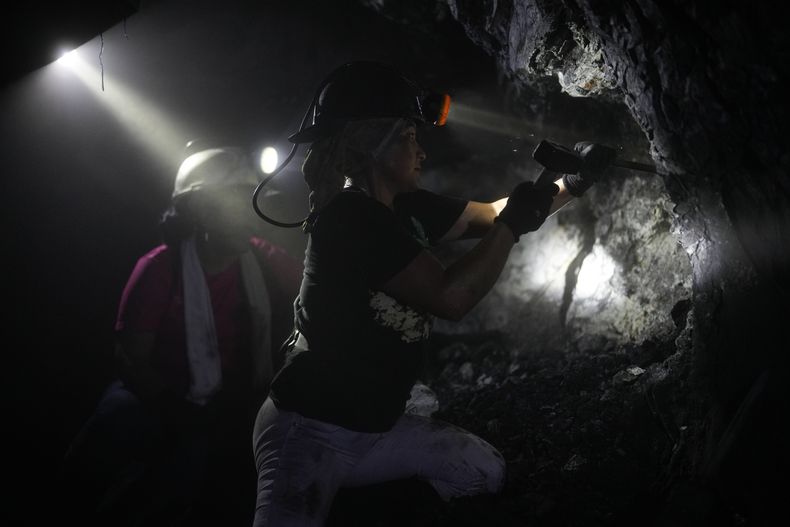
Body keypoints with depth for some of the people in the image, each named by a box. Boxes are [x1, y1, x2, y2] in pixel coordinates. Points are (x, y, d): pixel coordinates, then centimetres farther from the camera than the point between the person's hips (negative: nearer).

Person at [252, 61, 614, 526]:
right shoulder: (349, 216, -21)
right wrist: (514, 222, -14)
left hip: (377, 425, 9)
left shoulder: (408, 208, 4)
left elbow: (490, 216, 19)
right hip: (310, 430, -9)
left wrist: (573, 184, 14)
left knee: (487, 471, 19)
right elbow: (451, 297, -24)